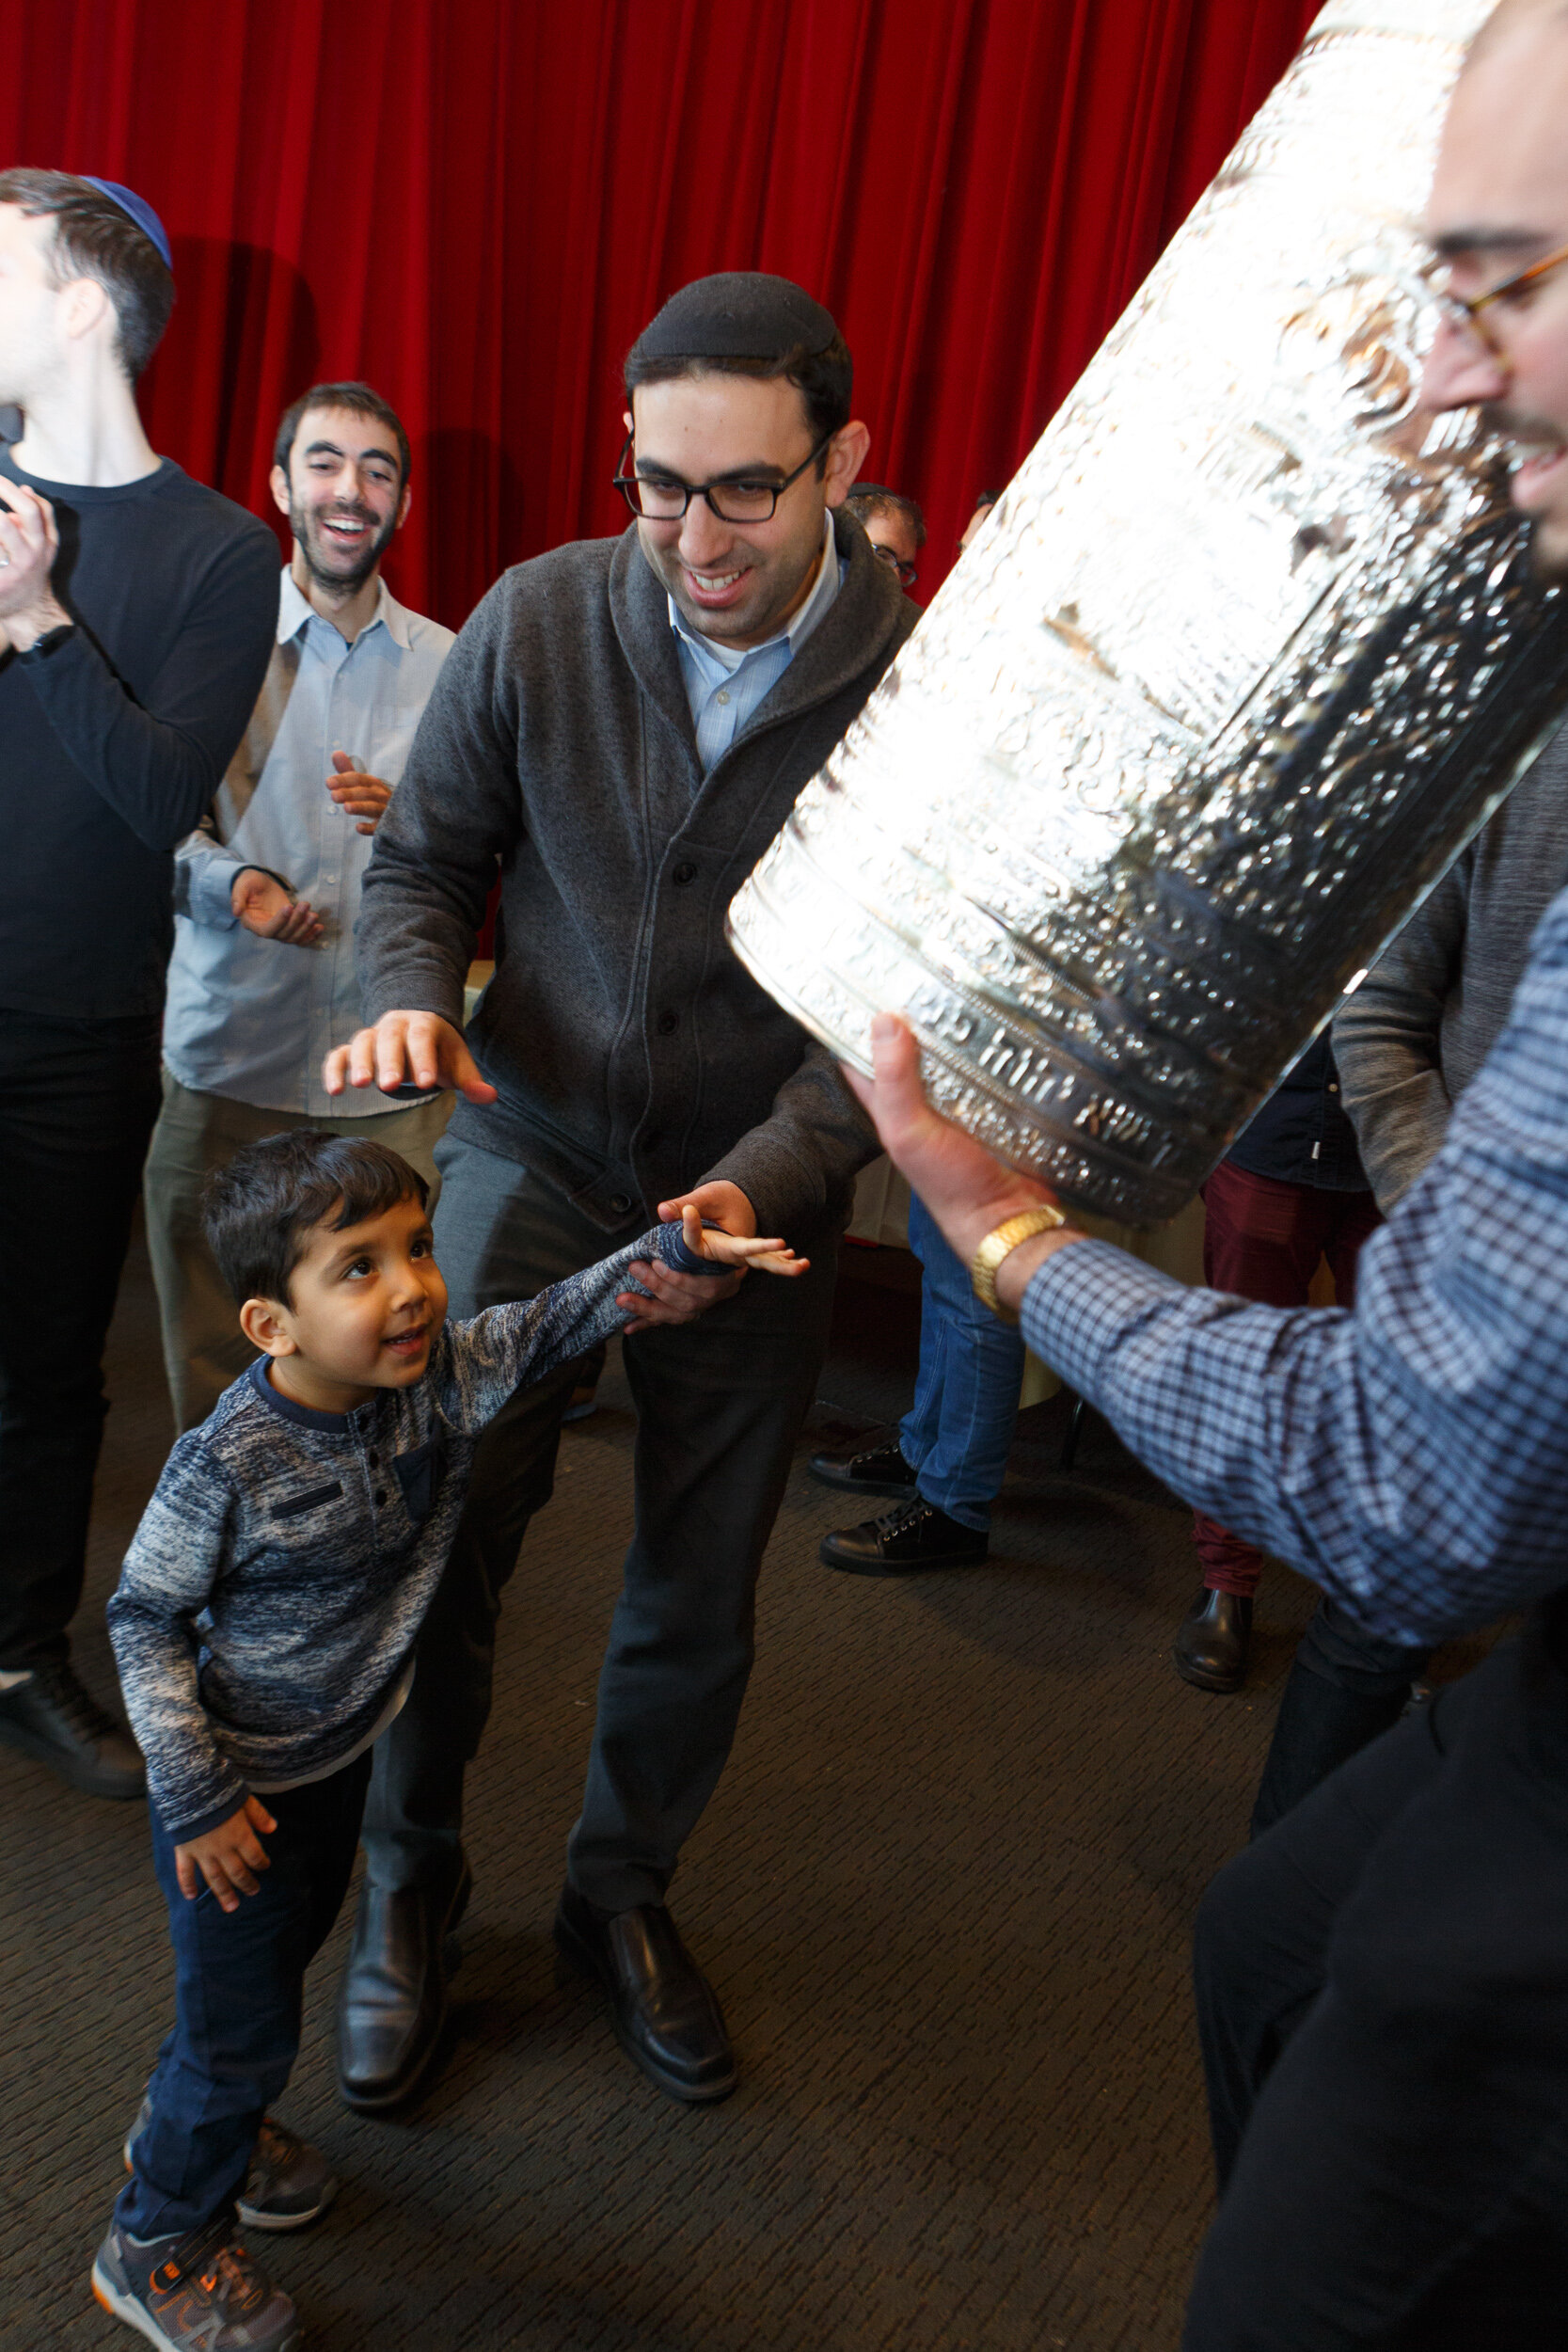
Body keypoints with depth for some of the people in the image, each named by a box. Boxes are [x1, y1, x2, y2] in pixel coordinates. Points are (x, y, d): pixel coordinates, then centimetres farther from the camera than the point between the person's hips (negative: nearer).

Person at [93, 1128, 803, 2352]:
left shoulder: (441, 1377, -17)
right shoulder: (229, 1464, -31)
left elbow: (559, 1319, -15)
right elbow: (145, 1618, -20)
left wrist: (681, 1251, -33)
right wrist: (196, 1798, -19)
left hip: (342, 1757, 6)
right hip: (241, 1785, -6)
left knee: (284, 1960, 27)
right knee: (246, 2029, 9)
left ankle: (195, 2121, 56)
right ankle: (157, 2246, 35)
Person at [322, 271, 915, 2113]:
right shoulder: (540, 617, -11)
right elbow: (423, 859, 1)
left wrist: (761, 1184, -28)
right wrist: (413, 998, -20)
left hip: (761, 1184, 0)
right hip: (533, 1145, 0)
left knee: (701, 1592, 11)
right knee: (441, 1528, -3)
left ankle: (623, 1896, 38)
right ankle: (407, 1891, 26)